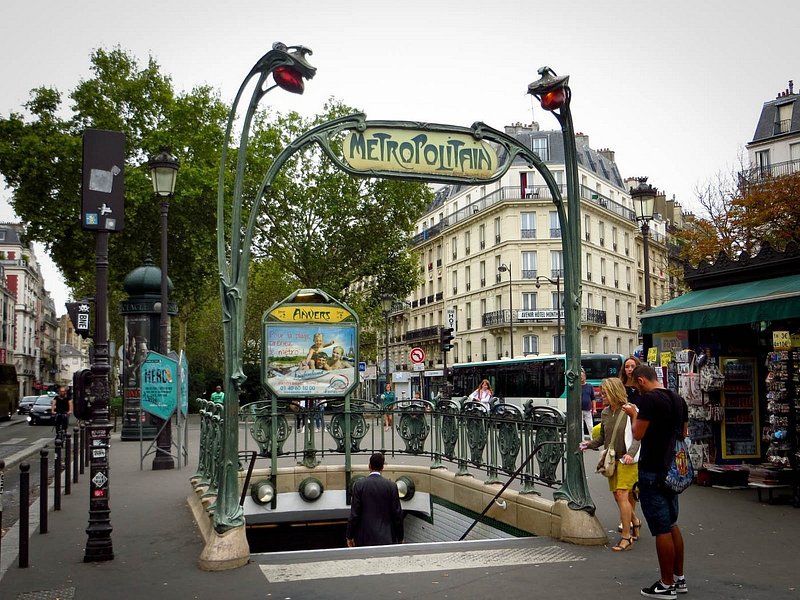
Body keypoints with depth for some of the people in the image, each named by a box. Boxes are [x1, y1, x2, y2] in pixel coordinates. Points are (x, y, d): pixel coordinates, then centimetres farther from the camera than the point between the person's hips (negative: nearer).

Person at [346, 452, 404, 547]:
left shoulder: (359, 484, -3)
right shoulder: (391, 486, 0)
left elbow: (354, 513, -3)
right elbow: (397, 514, 2)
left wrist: (350, 536, 5)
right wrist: (400, 538, 12)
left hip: (364, 539, -1)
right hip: (386, 539, 1)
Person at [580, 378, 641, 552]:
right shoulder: (605, 413, 8)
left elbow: (637, 435, -14)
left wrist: (631, 453, -27)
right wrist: (589, 444, 1)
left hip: (627, 460, -6)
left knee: (622, 495, -12)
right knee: (618, 496, 11)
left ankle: (626, 537, -4)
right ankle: (635, 522, 37)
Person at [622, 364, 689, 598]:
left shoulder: (648, 399, -16)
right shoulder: (678, 400, 10)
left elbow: (638, 434, -15)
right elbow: (684, 433, 18)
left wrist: (634, 414, 0)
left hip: (652, 471, -9)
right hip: (672, 470, 9)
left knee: (661, 529, -2)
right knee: (672, 525, 18)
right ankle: (679, 579, 26)